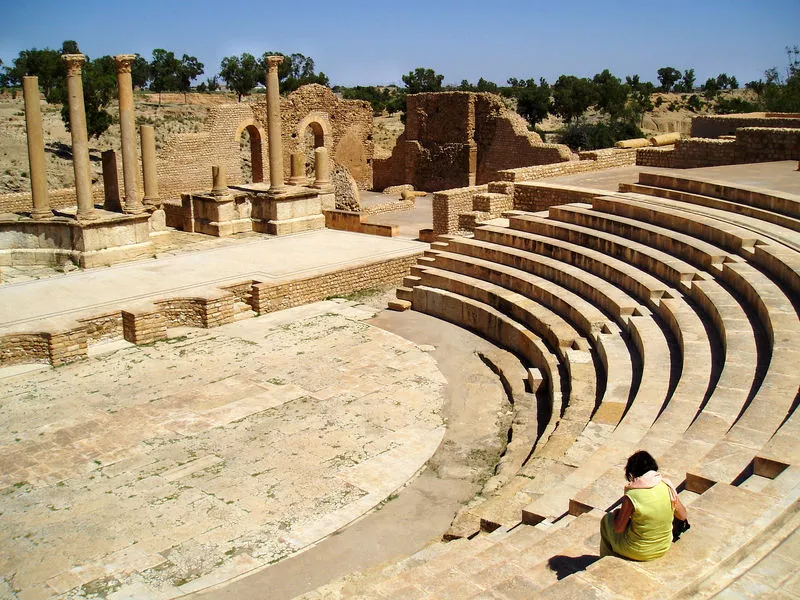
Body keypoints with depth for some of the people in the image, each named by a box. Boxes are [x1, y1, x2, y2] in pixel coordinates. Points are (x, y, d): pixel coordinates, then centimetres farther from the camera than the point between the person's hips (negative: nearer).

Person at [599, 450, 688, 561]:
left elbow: (618, 528, -14)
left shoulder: (631, 496, -25)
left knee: (607, 519, 21)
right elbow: (682, 516, 3)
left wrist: (616, 513, 6)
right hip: (664, 548, 5)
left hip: (637, 552, -5)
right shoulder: (668, 487, -12)